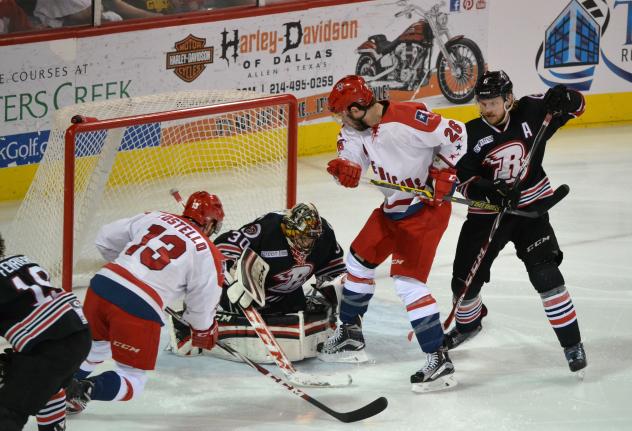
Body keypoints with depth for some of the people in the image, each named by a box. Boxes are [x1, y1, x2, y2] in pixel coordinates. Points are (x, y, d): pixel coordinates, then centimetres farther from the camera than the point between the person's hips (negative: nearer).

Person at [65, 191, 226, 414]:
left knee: (94, 346, 33)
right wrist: (205, 332, 28)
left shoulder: (153, 218, 16)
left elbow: (105, 239, 22)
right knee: (133, 381, 10)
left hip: (101, 285, 5)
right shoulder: (207, 253, 5)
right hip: (140, 310, -5)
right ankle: (88, 389, -15)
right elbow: (203, 304, 8)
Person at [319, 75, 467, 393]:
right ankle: (350, 334, 38)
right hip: (391, 208, 9)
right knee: (359, 259, 20)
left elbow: (454, 134, -20)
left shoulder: (406, 120, -27)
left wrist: (443, 173, -17)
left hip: (425, 209, -9)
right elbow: (351, 155, 2)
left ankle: (439, 361, -17)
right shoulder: (356, 128, -2)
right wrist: (344, 167, -22)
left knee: (407, 280, -17)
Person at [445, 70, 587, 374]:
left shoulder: (529, 112, -11)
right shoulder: (471, 134, -10)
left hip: (530, 206, -2)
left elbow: (575, 105, -2)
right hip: (487, 211, 2)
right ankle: (468, 323, 41)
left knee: (545, 273, -18)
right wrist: (489, 191, -32)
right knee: (465, 279, 7)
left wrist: (563, 99, -26)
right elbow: (462, 180, -14)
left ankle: (572, 344, -7)